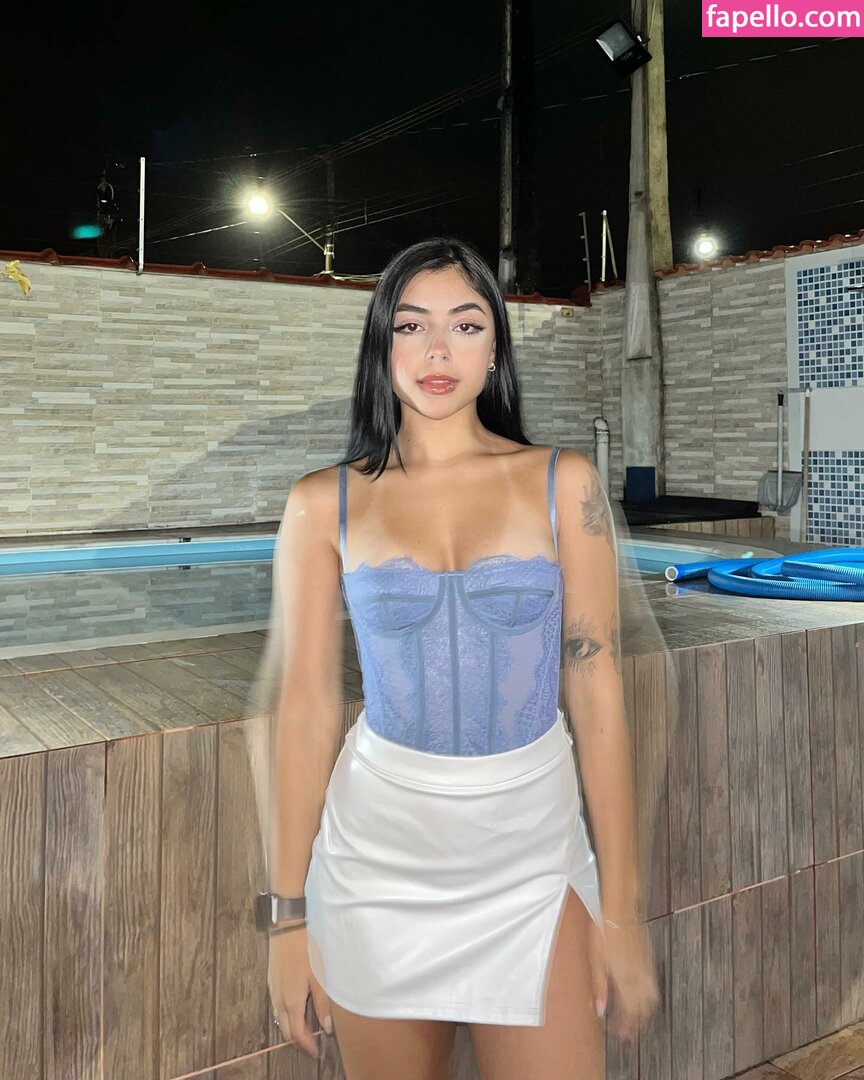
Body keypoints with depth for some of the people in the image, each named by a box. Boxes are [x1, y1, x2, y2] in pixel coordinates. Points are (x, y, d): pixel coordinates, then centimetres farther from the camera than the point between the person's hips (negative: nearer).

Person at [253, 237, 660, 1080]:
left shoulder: (562, 483, -3)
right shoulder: (325, 503, -2)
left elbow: (597, 695, -3)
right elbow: (305, 706, -2)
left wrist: (621, 908, -3)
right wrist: (287, 913, -1)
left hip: (532, 850, 0)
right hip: (379, 851, 1)